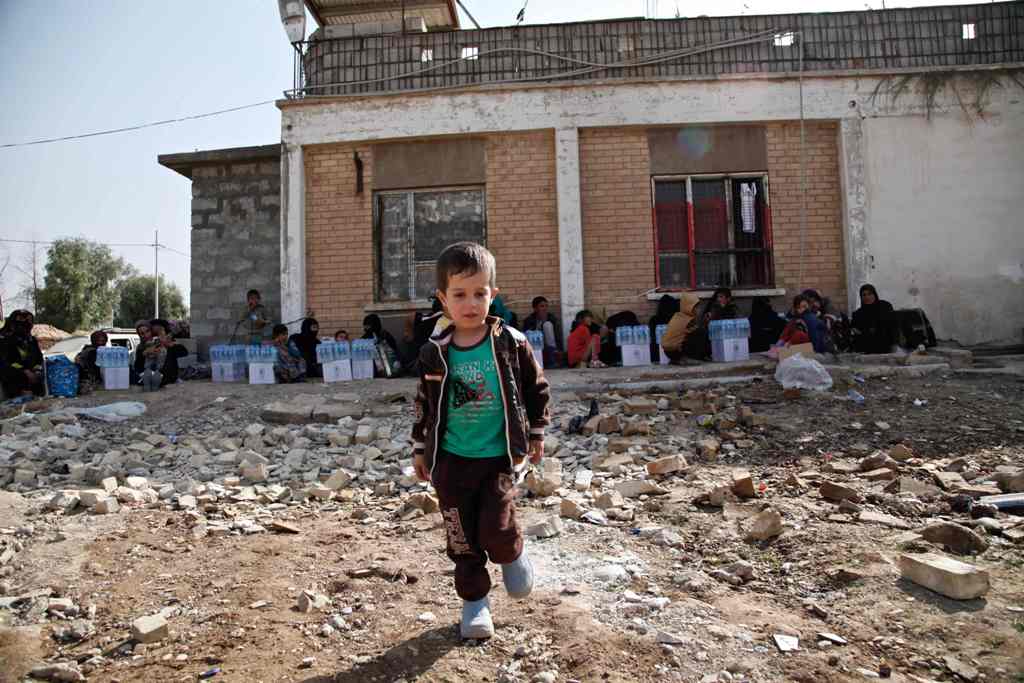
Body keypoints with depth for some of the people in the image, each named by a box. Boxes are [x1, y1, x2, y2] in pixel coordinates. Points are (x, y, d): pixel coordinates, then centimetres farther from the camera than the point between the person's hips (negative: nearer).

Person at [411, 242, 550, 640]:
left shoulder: (511, 343, -7)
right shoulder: (435, 354, -3)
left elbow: (536, 388, 6)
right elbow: (425, 405, 11)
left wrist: (536, 433, 10)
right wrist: (420, 448, 14)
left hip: (498, 457, -2)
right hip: (451, 460, 2)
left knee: (497, 530, -10)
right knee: (462, 539, 8)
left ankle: (513, 556, 26)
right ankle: (475, 600, 28)